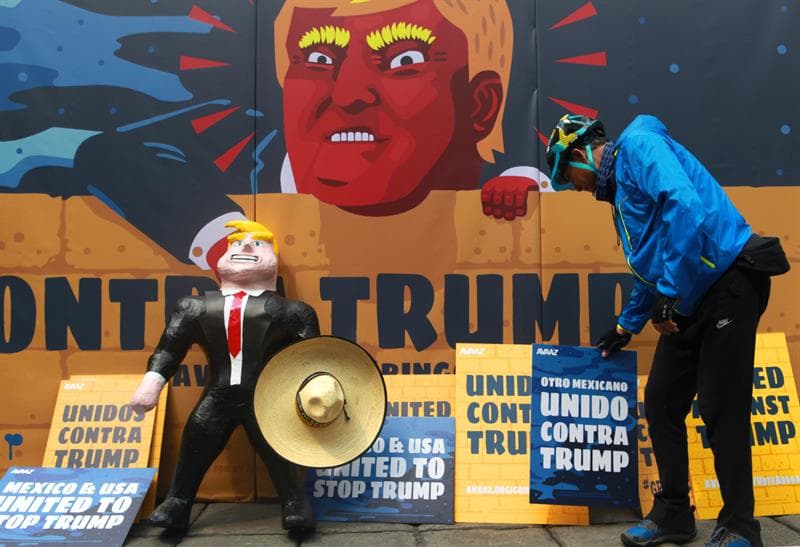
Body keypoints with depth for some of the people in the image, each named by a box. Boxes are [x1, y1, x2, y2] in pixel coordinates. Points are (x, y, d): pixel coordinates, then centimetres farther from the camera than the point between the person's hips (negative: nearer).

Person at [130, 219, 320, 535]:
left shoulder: (285, 312, -5)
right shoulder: (196, 309, 4)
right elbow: (169, 349, 5)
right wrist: (152, 381, -6)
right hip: (216, 398, 3)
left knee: (279, 453, 3)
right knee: (193, 450, 10)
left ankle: (296, 507, 19)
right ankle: (176, 505, 28)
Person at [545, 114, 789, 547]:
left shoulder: (637, 145, -8)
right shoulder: (619, 187, 21)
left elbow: (686, 207, -26)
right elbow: (649, 267, 30)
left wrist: (669, 294, -23)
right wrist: (625, 328, 36)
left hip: (728, 282, -9)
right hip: (688, 301, 9)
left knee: (720, 410, -4)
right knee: (661, 402, 8)